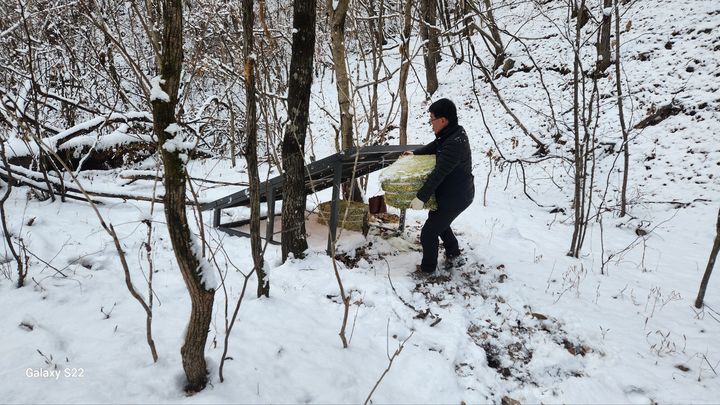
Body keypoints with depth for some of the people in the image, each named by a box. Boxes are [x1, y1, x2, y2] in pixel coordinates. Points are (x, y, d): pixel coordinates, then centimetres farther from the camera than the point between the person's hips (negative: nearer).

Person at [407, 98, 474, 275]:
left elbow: (438, 174, -32)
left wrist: (421, 198, -29)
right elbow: (434, 146, 20)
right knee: (437, 220, 30)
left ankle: (428, 268, 23)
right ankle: (454, 255, 40)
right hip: (460, 192, 10)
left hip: (455, 197, -10)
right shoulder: (456, 132, 0)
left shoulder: (453, 144, -32)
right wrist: (414, 153, 29)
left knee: (428, 232, 5)